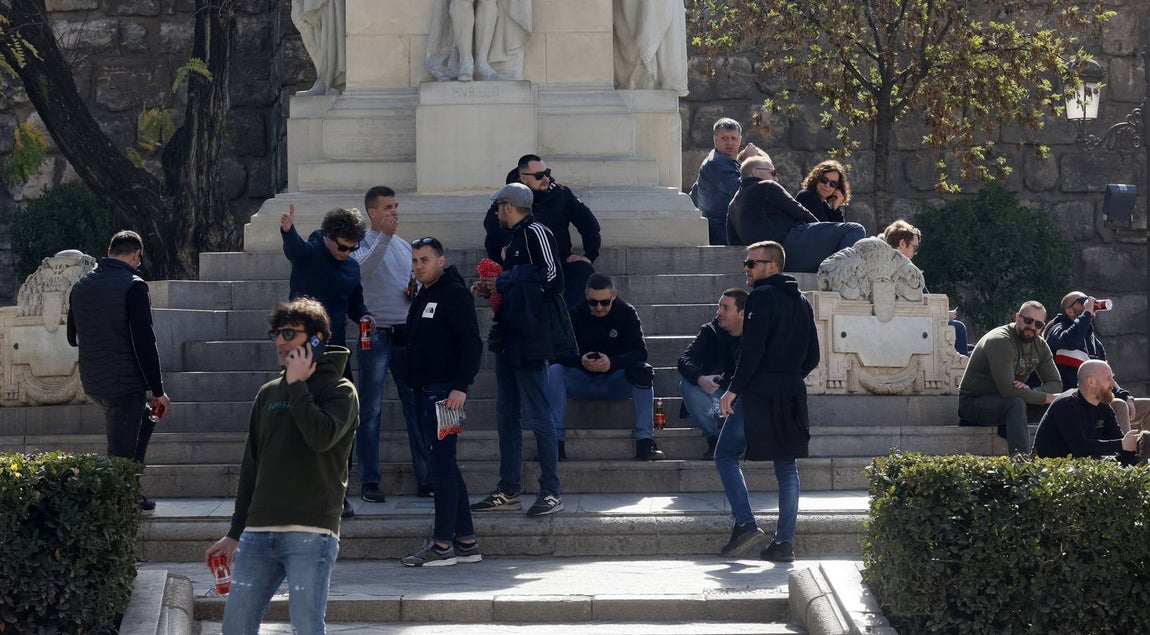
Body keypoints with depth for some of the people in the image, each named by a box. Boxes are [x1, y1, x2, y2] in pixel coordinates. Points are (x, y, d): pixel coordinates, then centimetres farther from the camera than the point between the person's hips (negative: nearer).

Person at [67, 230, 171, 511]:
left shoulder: (80, 286, 9)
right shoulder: (133, 287, -14)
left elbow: (73, 338, 19)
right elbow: (144, 341, -17)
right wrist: (158, 390, -12)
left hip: (92, 382, 8)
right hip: (125, 382, -8)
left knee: (144, 419, 28)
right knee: (122, 454, -2)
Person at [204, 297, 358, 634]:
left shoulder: (339, 390, 1)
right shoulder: (268, 394, 18)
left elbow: (322, 436, -20)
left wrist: (297, 384, -8)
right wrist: (235, 533, 19)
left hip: (311, 533, -6)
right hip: (259, 533, 6)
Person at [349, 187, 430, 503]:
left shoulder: (404, 246, 17)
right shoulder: (362, 243, -2)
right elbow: (363, 268, -24)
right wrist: (384, 236, -31)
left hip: (405, 333, 5)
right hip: (375, 333, -5)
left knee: (417, 407, 2)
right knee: (370, 410, -1)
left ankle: (425, 479, 5)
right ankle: (369, 482, 3)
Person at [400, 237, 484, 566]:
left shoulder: (455, 295, -9)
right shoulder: (422, 297, 19)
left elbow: (472, 344, -16)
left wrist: (460, 387, -22)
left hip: (445, 391, -10)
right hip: (425, 391, 10)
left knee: (443, 462, -9)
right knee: (444, 463, 10)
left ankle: (443, 544, -9)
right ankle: (466, 540, 14)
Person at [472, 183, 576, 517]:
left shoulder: (534, 233, -11)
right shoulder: (516, 238, 18)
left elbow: (552, 278, -19)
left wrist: (507, 281, -13)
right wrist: (493, 289, 11)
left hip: (529, 341, -10)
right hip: (510, 340, 10)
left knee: (537, 417, -7)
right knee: (507, 417, 11)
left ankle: (551, 492, -4)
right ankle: (508, 491, 16)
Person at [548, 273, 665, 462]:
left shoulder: (627, 313, -7)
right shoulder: (576, 314, -6)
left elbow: (640, 352, -16)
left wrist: (612, 362, -35)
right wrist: (580, 360, -33)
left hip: (616, 383, -1)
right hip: (583, 381, 1)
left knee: (643, 372, -30)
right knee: (553, 372, -26)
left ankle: (645, 442, -31)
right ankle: (556, 443, -28)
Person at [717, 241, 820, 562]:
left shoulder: (762, 297, -9)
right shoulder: (801, 302, 16)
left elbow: (753, 349, -17)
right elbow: (813, 355, 17)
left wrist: (734, 389, -15)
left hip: (759, 392, -8)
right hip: (793, 394, 8)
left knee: (725, 455, 2)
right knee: (786, 465, 8)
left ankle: (746, 524, -9)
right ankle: (785, 541, 4)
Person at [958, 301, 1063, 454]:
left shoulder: (1040, 345, 4)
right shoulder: (1000, 342, -23)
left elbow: (1056, 384, -1)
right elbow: (1007, 390, -32)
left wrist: (1030, 390, -23)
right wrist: (1046, 398, -22)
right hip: (974, 402, -8)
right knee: (1016, 403, -38)